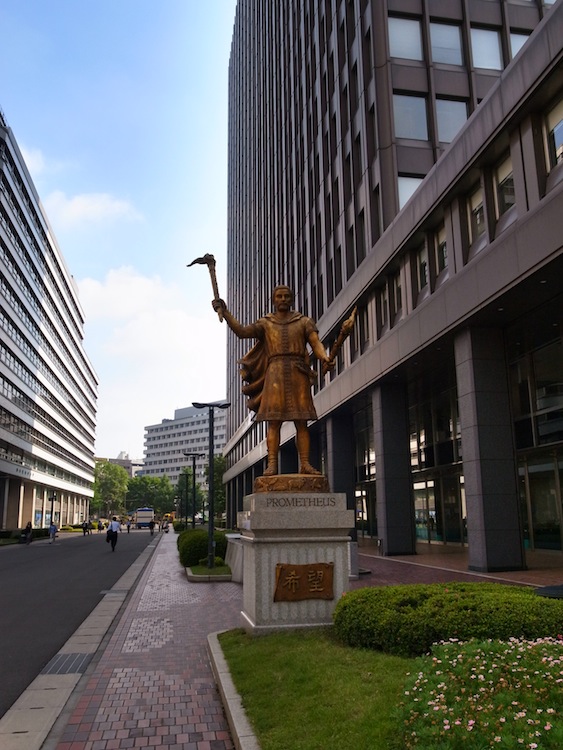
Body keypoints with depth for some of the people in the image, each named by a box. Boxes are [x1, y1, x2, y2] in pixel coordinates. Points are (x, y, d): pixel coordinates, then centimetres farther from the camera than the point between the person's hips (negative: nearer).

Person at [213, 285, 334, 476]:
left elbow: (316, 343, 2)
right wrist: (225, 313, -12)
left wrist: (325, 359, -20)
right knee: (273, 422, -7)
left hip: (298, 374, 1)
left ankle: (305, 464, -5)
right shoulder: (265, 323, 15)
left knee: (301, 422, -4)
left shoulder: (303, 322, 15)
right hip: (275, 373, 0)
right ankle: (272, 465, -11)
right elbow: (242, 331, 1)